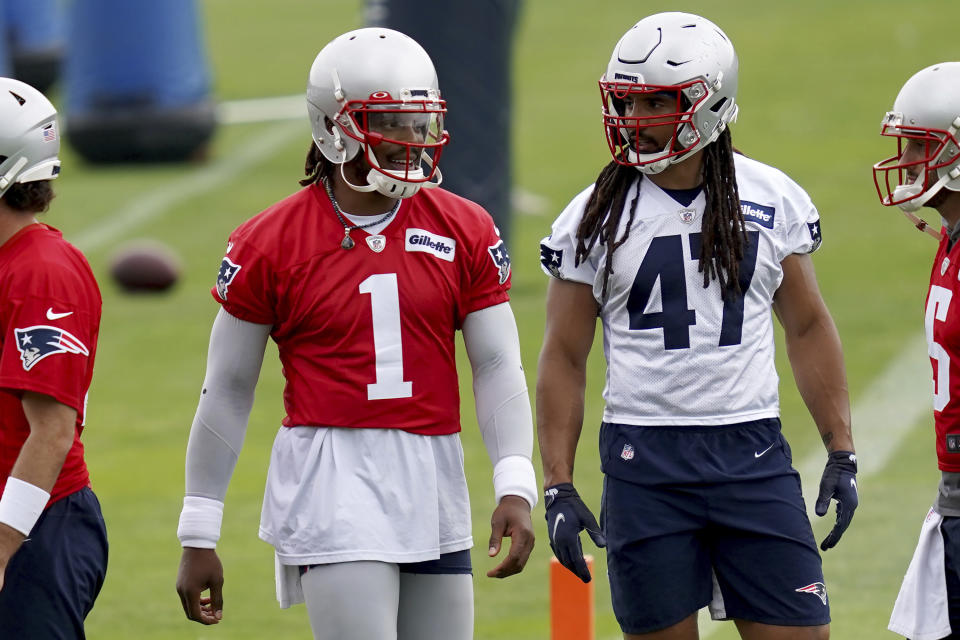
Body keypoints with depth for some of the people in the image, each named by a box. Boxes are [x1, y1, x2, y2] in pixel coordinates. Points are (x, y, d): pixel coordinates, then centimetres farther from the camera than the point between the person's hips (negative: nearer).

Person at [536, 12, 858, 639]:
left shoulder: (774, 201, 4)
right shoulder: (595, 218, 1)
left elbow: (808, 329, 13)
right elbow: (564, 358, 5)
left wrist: (842, 452, 9)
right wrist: (558, 488, -1)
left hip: (753, 452, 1)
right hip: (644, 460, -1)